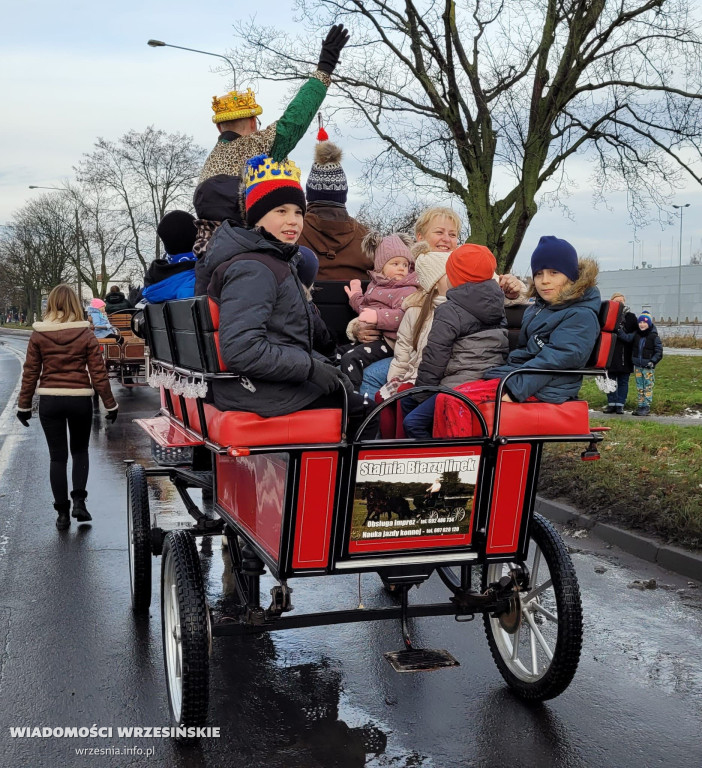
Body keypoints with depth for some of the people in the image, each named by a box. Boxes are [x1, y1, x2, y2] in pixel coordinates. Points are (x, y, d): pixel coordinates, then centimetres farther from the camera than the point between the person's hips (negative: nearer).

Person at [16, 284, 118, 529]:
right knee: (80, 451, 19)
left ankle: (63, 512, 9)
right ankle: (79, 501, 6)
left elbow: (30, 373, 1)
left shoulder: (38, 335, -2)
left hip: (49, 401, 1)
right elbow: (98, 373, -5)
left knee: (57, 457, 8)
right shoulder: (86, 335, -5)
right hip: (80, 400, 0)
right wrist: (110, 405, 2)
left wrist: (24, 405, 9)